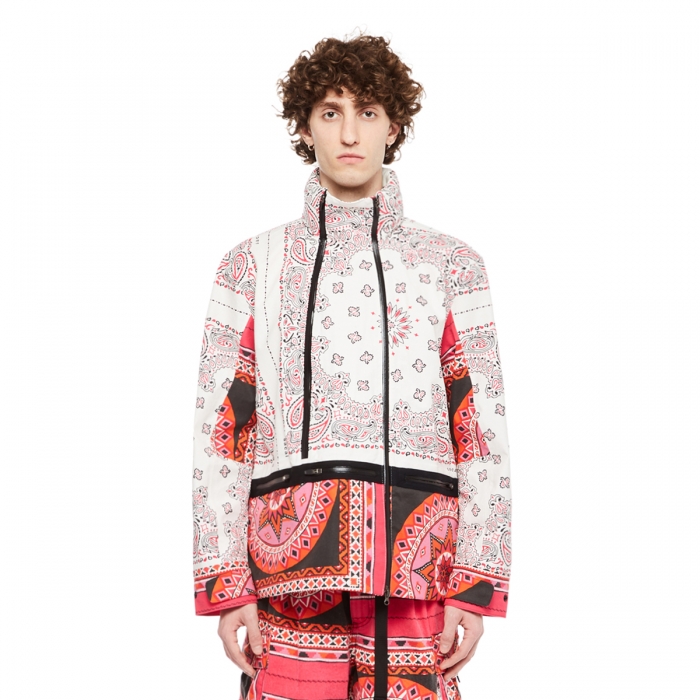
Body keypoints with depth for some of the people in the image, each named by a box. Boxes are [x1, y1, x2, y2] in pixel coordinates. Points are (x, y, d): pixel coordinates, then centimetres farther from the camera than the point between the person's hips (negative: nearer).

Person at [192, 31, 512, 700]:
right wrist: (224, 586, -1)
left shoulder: (450, 264, 11)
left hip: (415, 569, 0)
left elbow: (483, 433, 7)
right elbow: (220, 431, 7)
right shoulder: (252, 265, 11)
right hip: (290, 566, 0)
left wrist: (476, 587, -1)